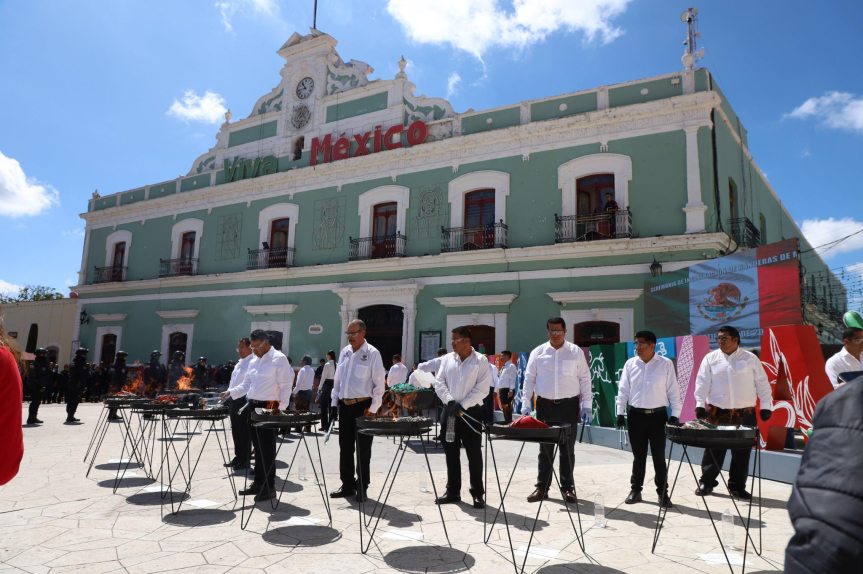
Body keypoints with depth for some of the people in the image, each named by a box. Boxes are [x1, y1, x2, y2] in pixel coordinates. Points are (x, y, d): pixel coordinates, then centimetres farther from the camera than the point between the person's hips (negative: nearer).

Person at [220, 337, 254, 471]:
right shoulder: (239, 364, 18)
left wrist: (230, 392, -26)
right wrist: (227, 396, 16)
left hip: (244, 400, -9)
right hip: (234, 400, 9)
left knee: (244, 431, -3)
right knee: (236, 430, 14)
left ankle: (245, 460, 4)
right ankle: (238, 457, 24)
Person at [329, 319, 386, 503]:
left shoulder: (372, 353, -8)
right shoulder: (344, 352, 9)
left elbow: (379, 383, -9)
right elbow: (338, 380, 15)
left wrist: (373, 408, -12)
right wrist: (335, 402, 10)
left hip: (363, 406, -6)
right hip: (344, 405, 6)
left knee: (363, 449, 3)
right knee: (345, 447, 12)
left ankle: (362, 487, 14)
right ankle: (347, 485, 24)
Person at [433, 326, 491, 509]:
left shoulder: (480, 360, -5)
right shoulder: (447, 359, 7)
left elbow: (482, 389, -11)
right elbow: (439, 383, 4)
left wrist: (463, 405, -16)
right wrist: (450, 401, -11)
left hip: (471, 412, -4)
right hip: (449, 411, 4)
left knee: (474, 454, 1)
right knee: (451, 453, 11)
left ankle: (477, 493, 12)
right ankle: (453, 491, 23)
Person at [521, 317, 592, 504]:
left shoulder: (576, 352, 1)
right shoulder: (538, 352, 2)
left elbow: (585, 379, 2)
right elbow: (529, 379, 4)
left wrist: (586, 406, -4)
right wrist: (525, 405, -2)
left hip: (568, 406, -1)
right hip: (545, 405, 1)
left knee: (567, 449, 7)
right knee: (545, 449, 7)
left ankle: (567, 488, 18)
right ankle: (542, 487, 16)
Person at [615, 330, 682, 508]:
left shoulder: (666, 364, -4)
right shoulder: (630, 364, 2)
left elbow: (673, 391, -1)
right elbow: (623, 390, 5)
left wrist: (675, 414, -6)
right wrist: (620, 413, 1)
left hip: (658, 415, -2)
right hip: (636, 415, 2)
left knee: (659, 455, 4)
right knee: (638, 455, 10)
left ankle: (662, 492, 16)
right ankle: (635, 489, 20)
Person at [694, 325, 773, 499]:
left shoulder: (750, 358, 2)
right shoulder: (710, 358, 2)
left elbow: (762, 383, 5)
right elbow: (702, 383, -1)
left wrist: (766, 405, 1)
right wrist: (700, 404, -9)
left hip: (744, 414, 0)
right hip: (717, 412, 0)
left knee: (742, 453, 8)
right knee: (713, 450, 3)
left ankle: (737, 486, 23)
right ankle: (706, 482, 17)